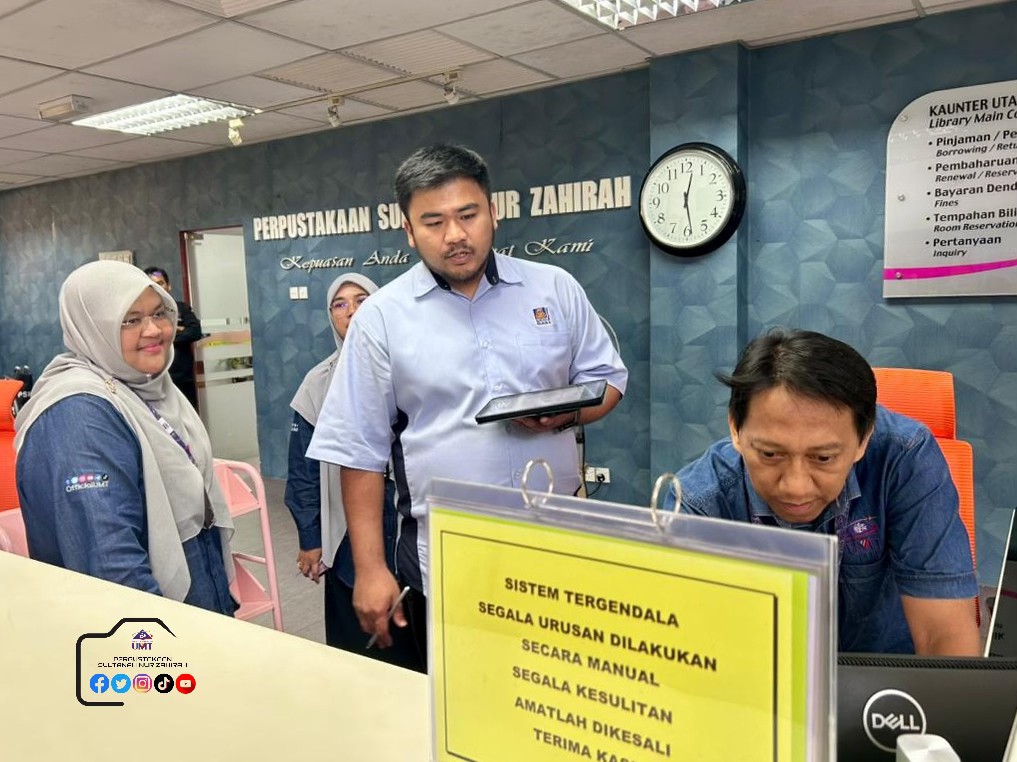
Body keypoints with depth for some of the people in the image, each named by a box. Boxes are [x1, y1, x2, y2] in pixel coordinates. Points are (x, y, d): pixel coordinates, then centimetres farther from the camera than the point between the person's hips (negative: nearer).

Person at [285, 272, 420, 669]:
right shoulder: (318, 384, 1)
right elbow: (304, 470, 5)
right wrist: (309, 540, 4)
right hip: (348, 535, 1)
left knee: (414, 634, 9)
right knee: (356, 645, 11)